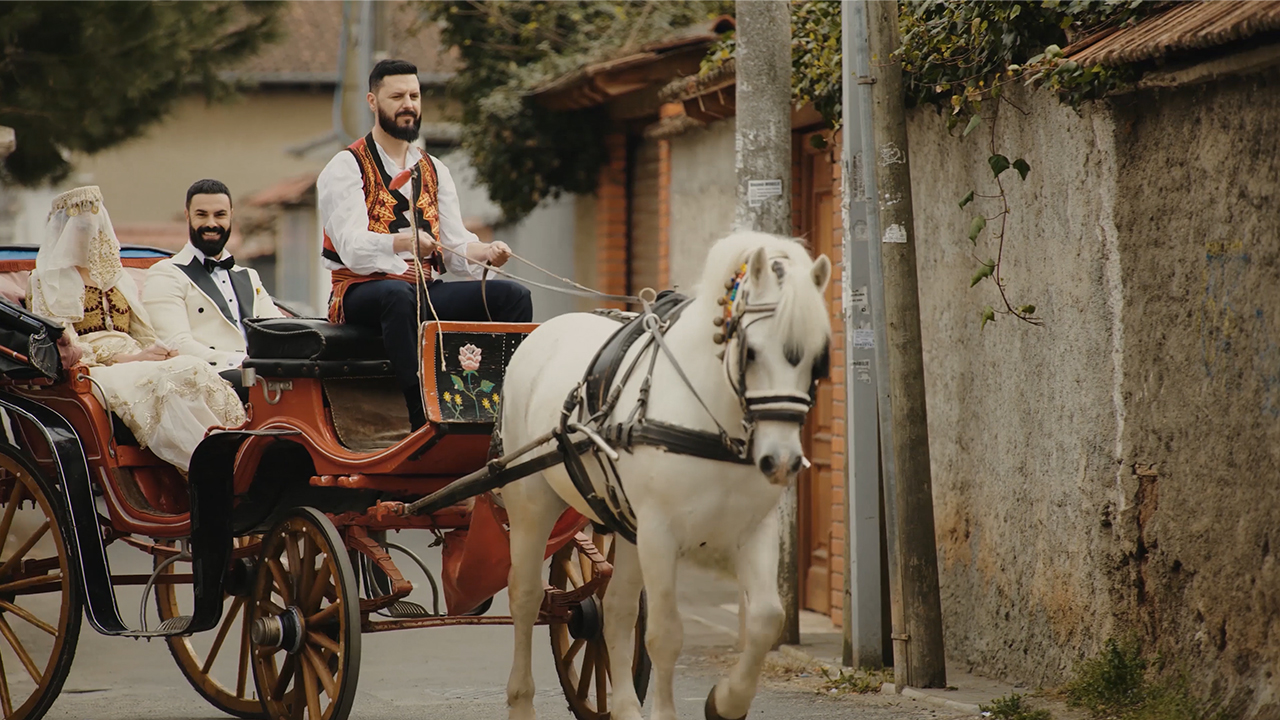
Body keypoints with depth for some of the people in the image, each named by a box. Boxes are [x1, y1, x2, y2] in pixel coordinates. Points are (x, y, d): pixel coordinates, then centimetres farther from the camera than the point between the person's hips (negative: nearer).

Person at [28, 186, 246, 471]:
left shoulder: (117, 277, 27)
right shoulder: (48, 282, 9)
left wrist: (161, 352, -4)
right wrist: (126, 358, -15)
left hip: (133, 365, 5)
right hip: (89, 372, -5)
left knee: (193, 370, -28)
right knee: (158, 382, -36)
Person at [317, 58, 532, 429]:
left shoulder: (434, 171, 20)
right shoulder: (346, 169, 0)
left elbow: (456, 245, 10)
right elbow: (352, 247, -16)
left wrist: (486, 252, -14)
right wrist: (402, 241, -36)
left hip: (426, 291, 6)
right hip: (363, 291, -6)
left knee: (512, 295, -16)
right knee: (398, 294, -41)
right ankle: (425, 419, -52)